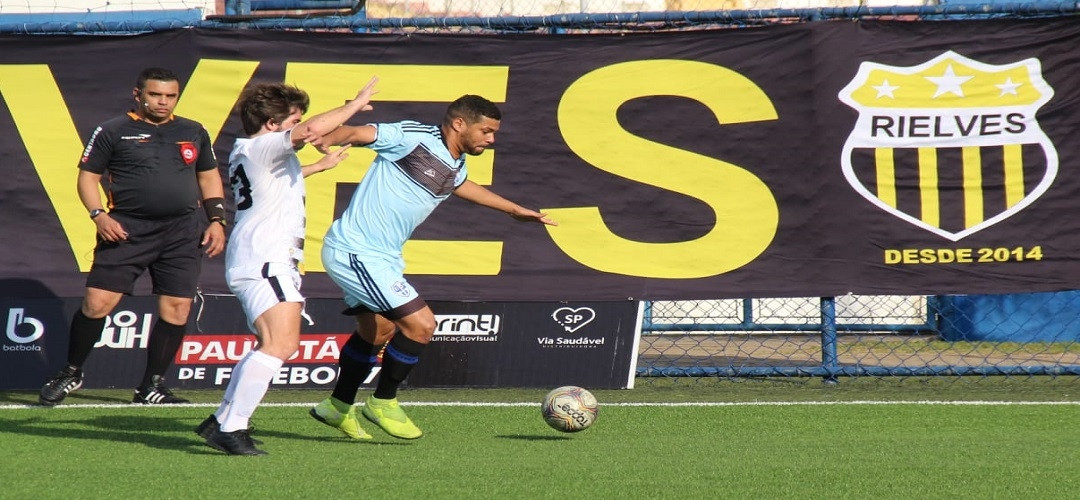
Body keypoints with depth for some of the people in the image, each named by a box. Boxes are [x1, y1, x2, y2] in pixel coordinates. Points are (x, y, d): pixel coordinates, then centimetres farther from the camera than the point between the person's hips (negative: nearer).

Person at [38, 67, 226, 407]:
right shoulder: (113, 132, 1)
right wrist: (98, 215, -12)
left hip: (182, 232, 3)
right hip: (127, 229, -3)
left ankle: (151, 387, 10)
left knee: (177, 308, -2)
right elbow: (88, 176, 2)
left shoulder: (194, 133, 13)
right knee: (98, 302, -10)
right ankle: (71, 374, 9)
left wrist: (216, 220, 10)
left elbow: (209, 177, 21)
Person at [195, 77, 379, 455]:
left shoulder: (245, 154, 23)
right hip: (264, 262, -11)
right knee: (278, 344, -24)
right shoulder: (261, 147, -9)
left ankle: (222, 421, 21)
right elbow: (311, 130, -25)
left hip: (258, 263, 11)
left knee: (281, 346, 21)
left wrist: (321, 166, 55)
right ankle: (231, 428, -29)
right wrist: (354, 105, -13)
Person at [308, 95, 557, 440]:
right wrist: (328, 139, -45)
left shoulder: (455, 166, 9)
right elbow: (356, 133, -22)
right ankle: (383, 402, 4)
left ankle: (338, 407, 44)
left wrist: (514, 210, 42)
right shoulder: (413, 138, -17)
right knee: (421, 324, -14)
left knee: (377, 333, 26)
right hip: (354, 252, -10)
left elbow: (460, 185, 33)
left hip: (382, 257, 10)